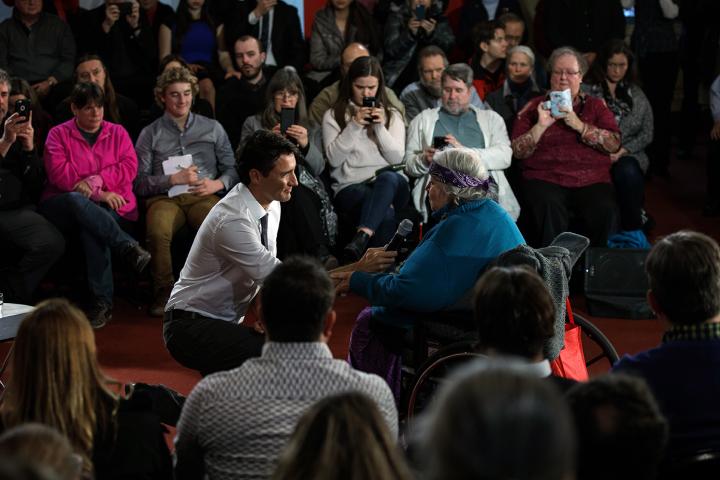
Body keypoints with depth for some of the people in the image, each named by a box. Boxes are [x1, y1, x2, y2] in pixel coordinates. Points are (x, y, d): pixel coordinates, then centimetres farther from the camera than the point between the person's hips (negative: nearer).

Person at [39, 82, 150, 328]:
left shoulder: (117, 133, 16)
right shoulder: (58, 134, 9)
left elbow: (130, 167, 1)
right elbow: (58, 173, -7)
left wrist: (96, 181, -14)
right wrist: (98, 194, -14)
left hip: (109, 206, 1)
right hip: (63, 206, 0)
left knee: (90, 227, -35)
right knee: (76, 200, -38)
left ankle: (102, 301, -36)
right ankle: (129, 248, -41)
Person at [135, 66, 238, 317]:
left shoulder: (212, 128, 21)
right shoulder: (150, 134, 17)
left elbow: (232, 168, 17)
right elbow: (140, 182, 7)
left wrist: (218, 184, -4)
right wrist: (174, 179, -6)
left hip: (204, 196, 1)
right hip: (165, 198, 0)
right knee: (157, 232, -37)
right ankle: (164, 292, -18)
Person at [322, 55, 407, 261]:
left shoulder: (392, 115, 19)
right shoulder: (333, 116, 13)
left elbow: (397, 158, 7)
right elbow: (334, 159, 1)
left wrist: (380, 127, -5)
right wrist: (354, 126, -7)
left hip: (390, 183, 2)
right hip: (350, 187, -2)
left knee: (389, 178, -40)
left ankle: (362, 237, -56)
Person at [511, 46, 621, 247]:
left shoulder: (596, 106, 17)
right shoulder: (534, 107, 16)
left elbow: (614, 144, 2)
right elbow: (517, 151, 6)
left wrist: (580, 126, -7)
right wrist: (540, 126, -8)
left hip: (591, 181, 1)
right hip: (544, 179, -1)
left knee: (603, 209, -30)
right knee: (548, 208, -34)